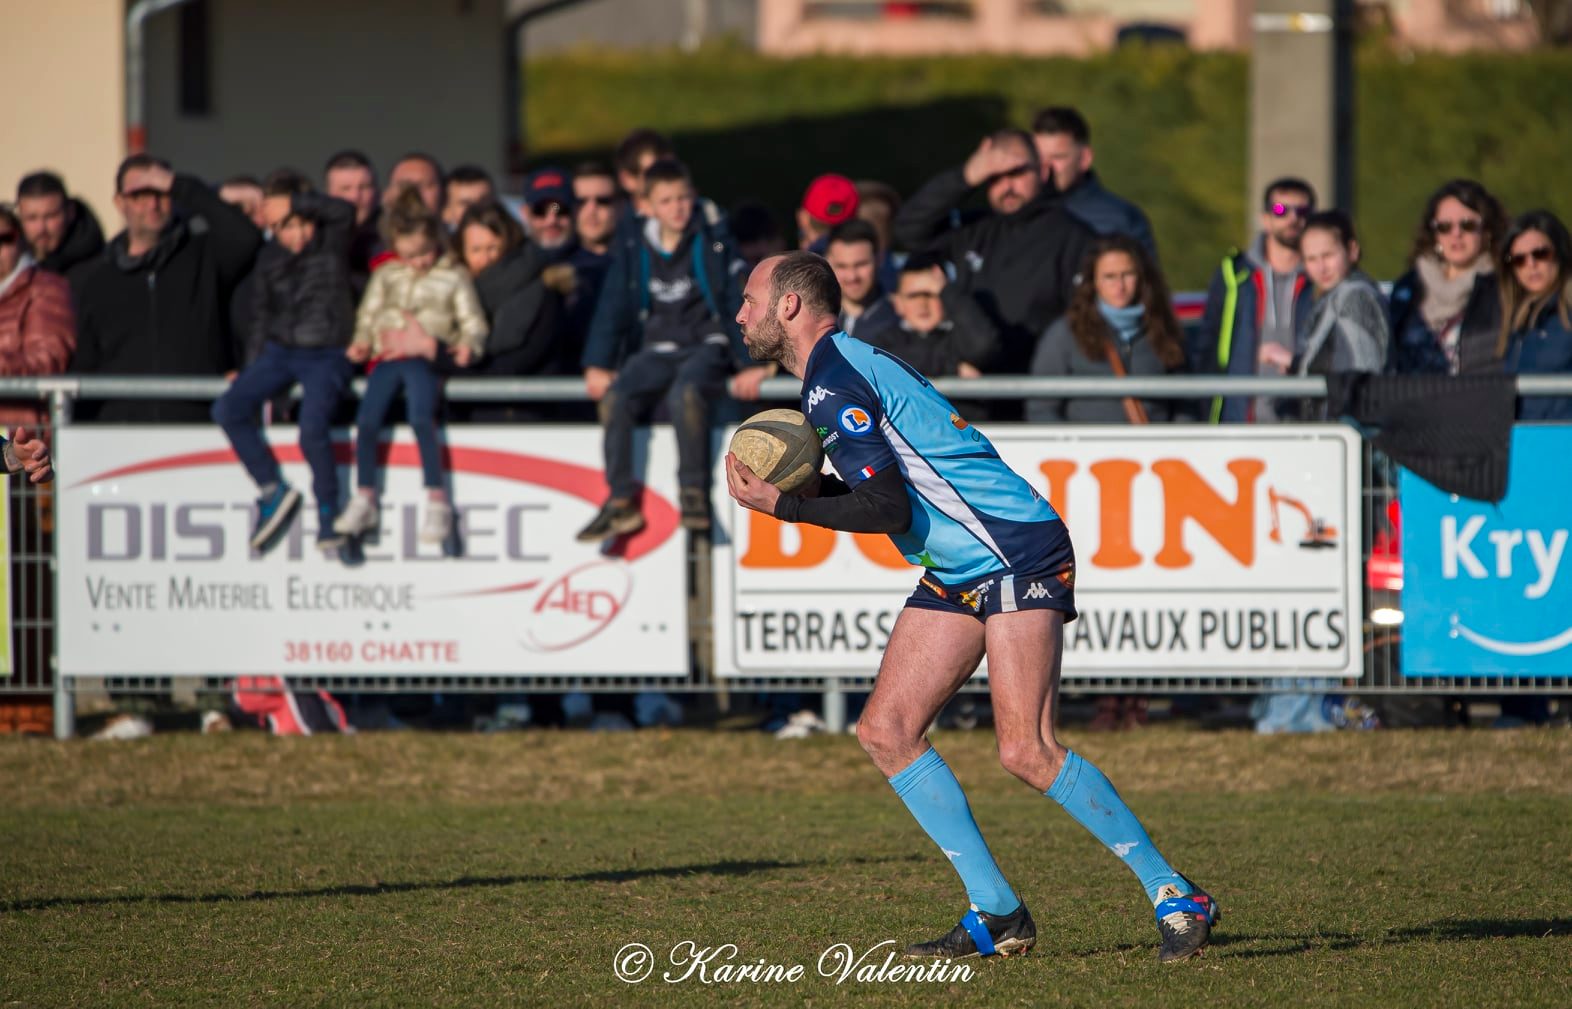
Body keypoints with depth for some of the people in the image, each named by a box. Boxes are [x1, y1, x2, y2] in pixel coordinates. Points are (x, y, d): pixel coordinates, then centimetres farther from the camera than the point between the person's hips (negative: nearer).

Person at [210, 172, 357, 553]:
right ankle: (273, 491, -2)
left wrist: (295, 203, -19)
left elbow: (344, 211, -26)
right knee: (228, 409, -15)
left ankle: (328, 513, -10)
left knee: (312, 427, -29)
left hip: (326, 354, -5)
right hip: (279, 351, 5)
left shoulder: (332, 242, -4)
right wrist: (260, 359, 10)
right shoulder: (269, 258, 8)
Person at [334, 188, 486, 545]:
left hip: (429, 358, -4)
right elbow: (368, 315, 24)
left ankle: (437, 501, -23)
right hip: (388, 355, 4)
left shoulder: (453, 277, 10)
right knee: (367, 418, -17)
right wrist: (362, 341, 4)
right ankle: (364, 499, -3)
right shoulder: (385, 277, 20)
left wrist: (468, 344, -12)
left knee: (421, 416, -28)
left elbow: (473, 322, 8)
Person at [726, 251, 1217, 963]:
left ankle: (1174, 896, -10)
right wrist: (802, 486, 8)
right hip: (955, 575, 11)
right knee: (885, 731, 1)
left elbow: (887, 509, -20)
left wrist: (782, 505, -13)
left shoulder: (833, 382, -13)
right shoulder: (846, 366, 18)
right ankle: (996, 914, 1)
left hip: (1016, 557, -11)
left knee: (1026, 751, -18)